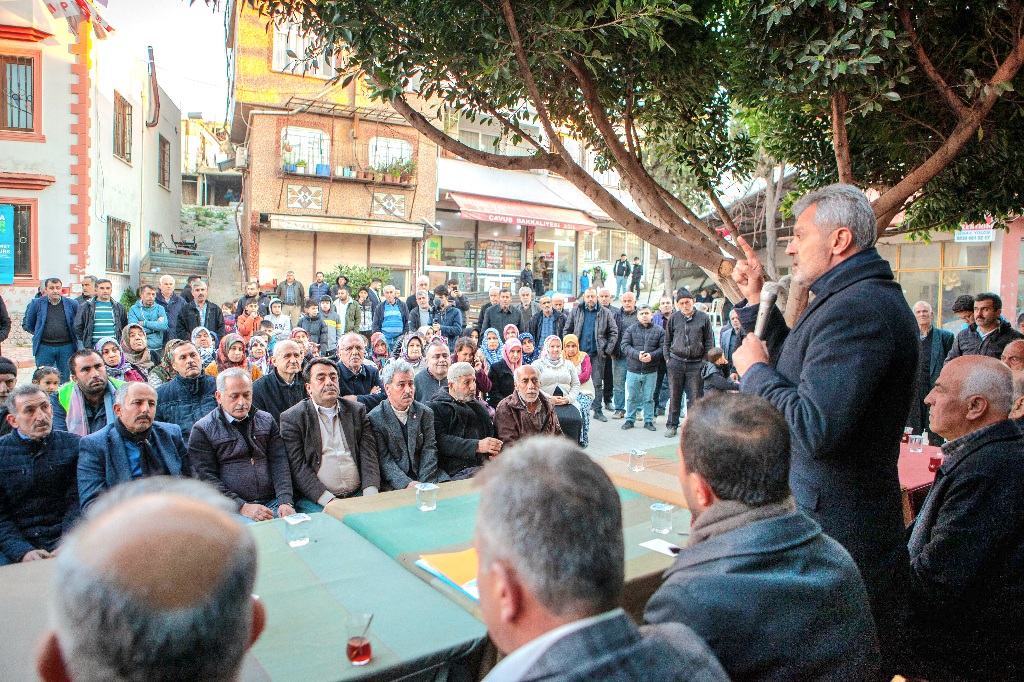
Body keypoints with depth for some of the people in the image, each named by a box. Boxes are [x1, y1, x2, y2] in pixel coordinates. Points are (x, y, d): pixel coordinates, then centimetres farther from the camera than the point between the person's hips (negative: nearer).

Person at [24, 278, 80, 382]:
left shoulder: (72, 304, 3)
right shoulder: (36, 304, 3)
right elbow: (27, 324, 13)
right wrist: (39, 334, 10)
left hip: (66, 347, 0)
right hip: (44, 347, 0)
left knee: (65, 380, 7)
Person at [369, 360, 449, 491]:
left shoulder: (425, 413, 8)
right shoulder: (375, 418, -2)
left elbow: (429, 450, 2)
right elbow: (384, 459, -8)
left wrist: (424, 484, -13)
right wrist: (407, 483, -21)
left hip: (426, 477, 3)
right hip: (394, 483, -3)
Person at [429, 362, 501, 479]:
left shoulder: (480, 407, 27)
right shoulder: (436, 407, 5)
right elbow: (441, 441, -10)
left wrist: (494, 450, 5)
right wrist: (477, 446, -20)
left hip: (485, 465, 7)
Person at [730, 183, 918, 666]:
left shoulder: (856, 308, -24)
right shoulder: (867, 298, 12)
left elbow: (814, 429, -31)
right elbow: (800, 371, 21)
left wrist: (754, 369, -15)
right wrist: (756, 301, 14)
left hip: (832, 527, -11)